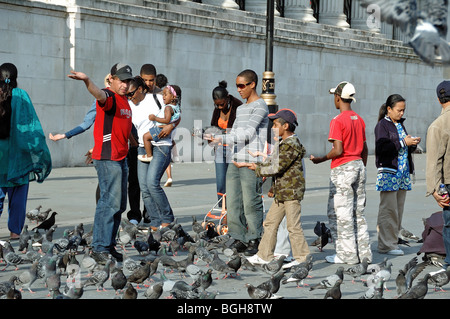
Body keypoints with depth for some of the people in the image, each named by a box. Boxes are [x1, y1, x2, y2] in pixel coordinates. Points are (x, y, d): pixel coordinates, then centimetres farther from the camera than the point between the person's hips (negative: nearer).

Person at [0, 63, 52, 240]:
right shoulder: (21, 96, -7)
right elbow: (31, 124, -7)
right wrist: (38, 152, 0)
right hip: (16, 152, -1)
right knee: (18, 192, 6)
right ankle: (14, 231, 7)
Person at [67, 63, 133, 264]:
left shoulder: (125, 100, 18)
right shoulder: (109, 97, -11)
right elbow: (99, 94, -36)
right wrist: (87, 81, -54)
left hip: (121, 158, 10)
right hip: (107, 158, -10)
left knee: (119, 205, 12)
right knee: (110, 201, -14)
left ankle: (109, 245, 19)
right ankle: (99, 248, -13)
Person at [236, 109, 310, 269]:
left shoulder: (292, 145, -16)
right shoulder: (281, 144, 15)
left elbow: (278, 168, -20)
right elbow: (271, 161, 19)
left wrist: (258, 169, -9)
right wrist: (249, 164, 12)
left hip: (292, 191, -10)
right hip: (281, 192, 10)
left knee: (293, 225, -5)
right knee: (270, 222, 12)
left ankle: (302, 257, 2)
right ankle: (264, 255, 17)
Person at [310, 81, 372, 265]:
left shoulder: (337, 121, -13)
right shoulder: (359, 119, 11)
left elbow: (338, 150, -19)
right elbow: (365, 149, 14)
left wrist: (320, 159, -5)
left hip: (343, 169, -8)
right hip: (359, 166, 8)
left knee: (340, 213, -2)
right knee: (358, 212, 12)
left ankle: (347, 255, -2)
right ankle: (363, 253, 12)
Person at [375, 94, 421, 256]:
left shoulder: (400, 124, 17)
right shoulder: (382, 125, -5)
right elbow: (383, 148, -17)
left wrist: (413, 144, 2)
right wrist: (403, 142, -19)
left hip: (403, 172, 8)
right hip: (388, 172, -8)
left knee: (398, 209, 7)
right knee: (388, 209, -7)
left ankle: (392, 242, 12)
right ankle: (386, 244, -4)